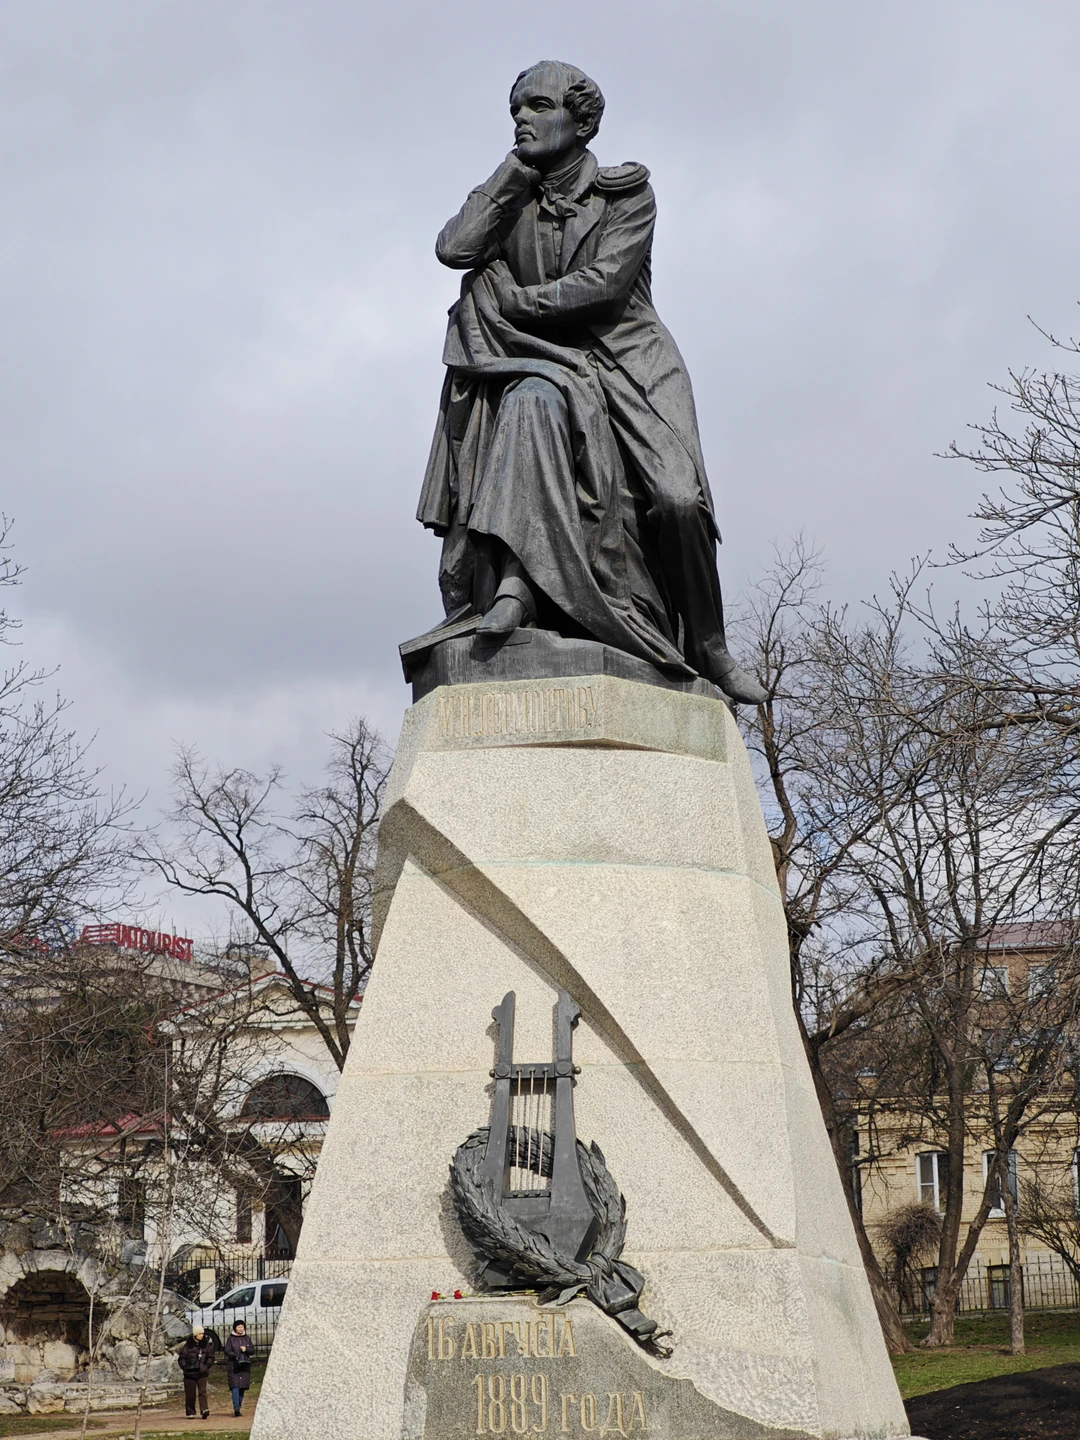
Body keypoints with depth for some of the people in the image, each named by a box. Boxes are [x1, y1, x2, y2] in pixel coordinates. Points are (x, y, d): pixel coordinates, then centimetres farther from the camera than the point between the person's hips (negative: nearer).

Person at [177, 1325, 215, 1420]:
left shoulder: (206, 1344, 1)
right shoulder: (188, 1344, -5)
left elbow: (211, 1357, 9)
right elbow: (181, 1357, 0)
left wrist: (206, 1366, -4)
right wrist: (185, 1368, -8)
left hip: (201, 1373, 1)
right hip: (190, 1373, -1)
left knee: (202, 1391, -11)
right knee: (190, 1393, 6)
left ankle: (205, 1410, -22)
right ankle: (190, 1412, 17)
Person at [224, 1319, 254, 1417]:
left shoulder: (247, 1338, 12)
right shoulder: (231, 1339, 3)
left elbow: (253, 1351, 10)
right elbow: (227, 1351, -3)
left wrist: (246, 1349, -10)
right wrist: (236, 1356, -18)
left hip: (245, 1366, 3)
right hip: (233, 1366, -3)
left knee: (242, 1388, 3)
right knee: (235, 1387, -13)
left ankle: (238, 1408, 11)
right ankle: (236, 1408, -20)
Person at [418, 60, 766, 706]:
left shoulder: (627, 192, 3)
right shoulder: (511, 201, 13)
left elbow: (604, 282, -11)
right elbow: (455, 248, -7)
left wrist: (512, 300, -7)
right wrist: (519, 168, -1)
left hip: (627, 359, -1)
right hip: (547, 366, 1)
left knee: (676, 498, -23)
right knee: (529, 406, -37)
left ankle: (709, 648, -5)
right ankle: (518, 582, -46)